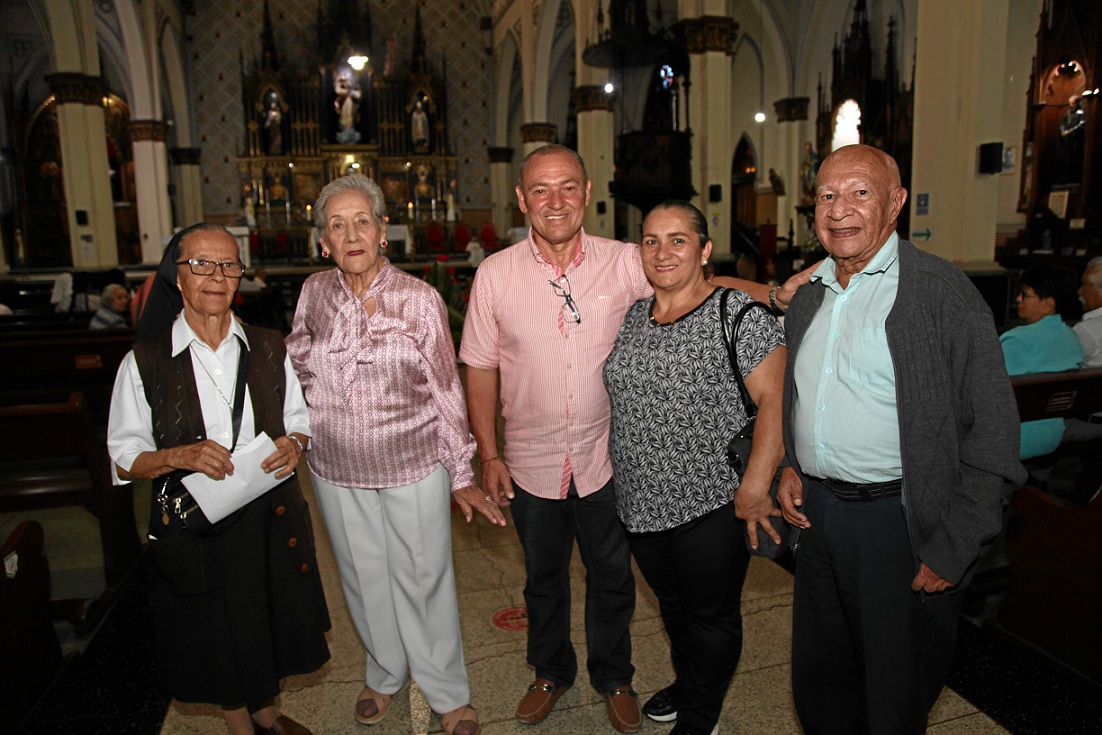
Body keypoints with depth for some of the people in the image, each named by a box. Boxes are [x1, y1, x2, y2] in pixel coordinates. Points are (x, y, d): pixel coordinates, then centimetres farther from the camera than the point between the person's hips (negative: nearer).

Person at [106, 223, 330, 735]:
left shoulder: (269, 350, 1)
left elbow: (300, 420, 9)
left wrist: (295, 444, -13)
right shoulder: (144, 362, -8)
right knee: (219, 634, 16)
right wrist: (179, 455, -23)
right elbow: (124, 458, -5)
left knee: (272, 622, 18)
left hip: (271, 518, 3)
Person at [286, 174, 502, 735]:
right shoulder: (314, 293, -2)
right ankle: (384, 673, 46)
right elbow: (296, 364, 16)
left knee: (423, 579, 9)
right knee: (364, 578, 19)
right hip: (337, 468, 3)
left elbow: (446, 390, -7)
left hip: (414, 465, -3)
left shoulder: (419, 298, -11)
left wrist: (461, 475, -5)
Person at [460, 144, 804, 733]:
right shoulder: (495, 274, -7)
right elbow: (480, 368, -2)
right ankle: (551, 672, 47)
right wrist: (488, 455, -3)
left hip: (606, 458, 0)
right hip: (531, 463, 1)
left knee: (612, 577, 18)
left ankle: (613, 679, 44)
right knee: (543, 578, 21)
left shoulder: (624, 263, -9)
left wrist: (775, 293, -22)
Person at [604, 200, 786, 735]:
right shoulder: (633, 317, 7)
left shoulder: (737, 314, -13)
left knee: (711, 613, 13)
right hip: (641, 500, 6)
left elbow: (774, 400, -19)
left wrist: (755, 486, -24)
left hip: (710, 503, -6)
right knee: (672, 603, 25)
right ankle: (686, 685, 50)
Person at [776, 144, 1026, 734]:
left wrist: (950, 553, -15)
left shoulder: (943, 292, -11)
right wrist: (789, 466, 5)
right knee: (817, 686, 21)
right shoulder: (807, 297, 9)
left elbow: (992, 440, -13)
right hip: (816, 511, 6)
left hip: (899, 520, -6)